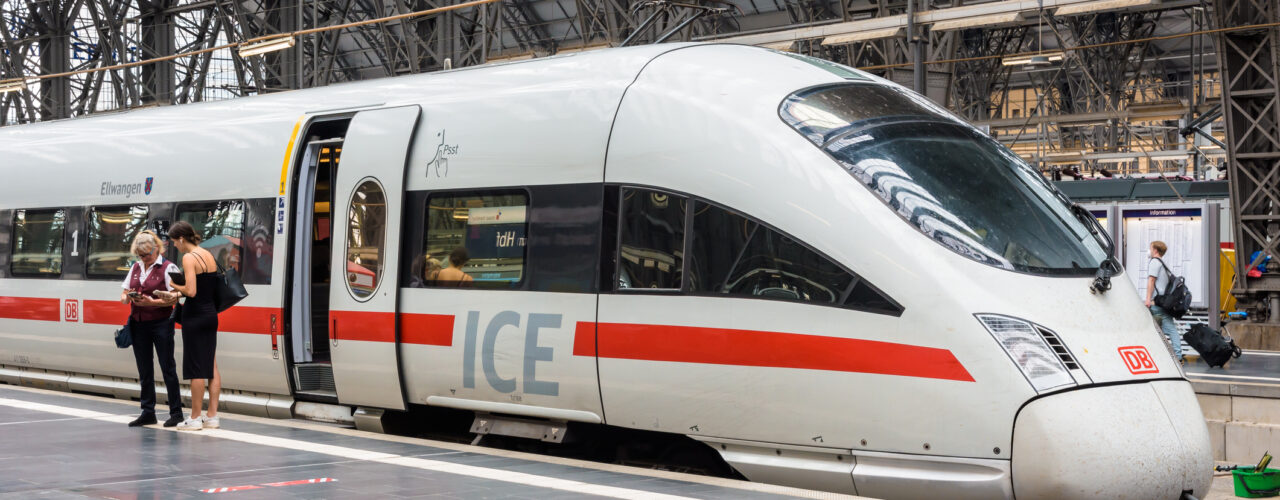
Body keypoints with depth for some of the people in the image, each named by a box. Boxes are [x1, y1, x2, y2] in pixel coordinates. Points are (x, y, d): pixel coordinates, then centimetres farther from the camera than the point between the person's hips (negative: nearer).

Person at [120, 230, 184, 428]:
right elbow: (123, 295, 14)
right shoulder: (135, 267, 13)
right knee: (144, 371, 9)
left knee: (167, 368, -2)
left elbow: (174, 299, -13)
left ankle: (176, 412, 5)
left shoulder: (167, 268, -5)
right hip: (138, 324, 6)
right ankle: (148, 413, 17)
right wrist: (127, 298, -9)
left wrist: (151, 302, -25)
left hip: (161, 323, -6)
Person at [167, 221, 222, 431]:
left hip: (195, 316, -8)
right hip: (211, 313, 8)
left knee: (196, 368, -2)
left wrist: (175, 286, -4)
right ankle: (212, 416, 13)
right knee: (211, 365, 10)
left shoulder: (189, 258, -14)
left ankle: (195, 418, 4)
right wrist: (179, 293, 14)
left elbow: (191, 291, -22)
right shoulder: (209, 255, 11)